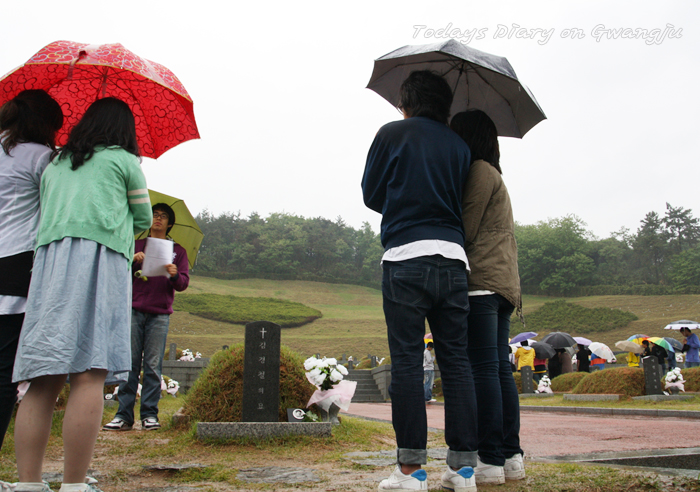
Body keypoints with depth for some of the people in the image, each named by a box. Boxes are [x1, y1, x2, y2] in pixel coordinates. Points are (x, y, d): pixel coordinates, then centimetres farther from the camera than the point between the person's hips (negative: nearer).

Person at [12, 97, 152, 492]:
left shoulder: (55, 165, 28)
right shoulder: (124, 161, 14)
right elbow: (143, 220, 22)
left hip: (48, 257, 5)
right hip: (99, 257, -5)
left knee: (44, 379, 1)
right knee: (90, 372, -12)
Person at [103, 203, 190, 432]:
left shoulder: (177, 251, 17)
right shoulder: (136, 245, 19)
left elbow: (183, 284, 7)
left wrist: (175, 275, -15)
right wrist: (133, 261, -9)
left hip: (159, 314, 0)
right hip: (134, 310, 1)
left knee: (153, 366, -4)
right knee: (129, 363, -4)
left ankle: (150, 415, 0)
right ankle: (124, 415, -1)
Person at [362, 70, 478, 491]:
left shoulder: (392, 134, 7)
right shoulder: (460, 145, 17)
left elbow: (371, 194, 12)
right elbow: (461, 200, 16)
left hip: (406, 256, -4)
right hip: (454, 258, 4)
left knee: (407, 362, -2)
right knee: (457, 361, 7)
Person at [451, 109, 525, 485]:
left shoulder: (479, 171, -5)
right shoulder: (493, 175, 26)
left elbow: (466, 229, -10)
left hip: (481, 282, -10)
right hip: (504, 281, 10)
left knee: (483, 368, -9)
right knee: (500, 368, 8)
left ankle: (490, 460, -8)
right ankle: (511, 456, 10)